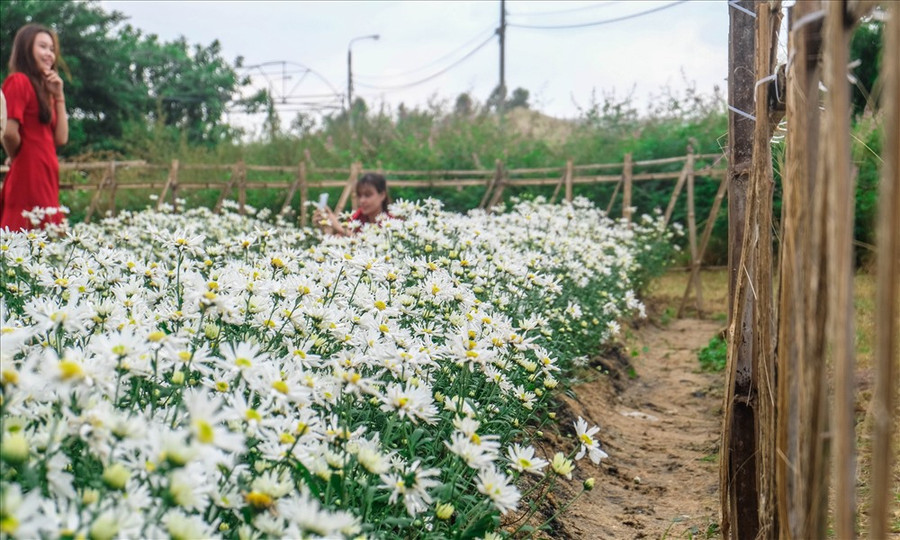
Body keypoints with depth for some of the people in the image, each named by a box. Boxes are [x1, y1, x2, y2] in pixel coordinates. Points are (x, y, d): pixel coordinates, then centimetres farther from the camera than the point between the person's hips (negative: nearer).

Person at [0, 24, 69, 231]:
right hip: (28, 178, -9)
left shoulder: (43, 88, 19)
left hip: (46, 180, 9)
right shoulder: (18, 81, -8)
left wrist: (58, 96, 7)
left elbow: (61, 139, 11)